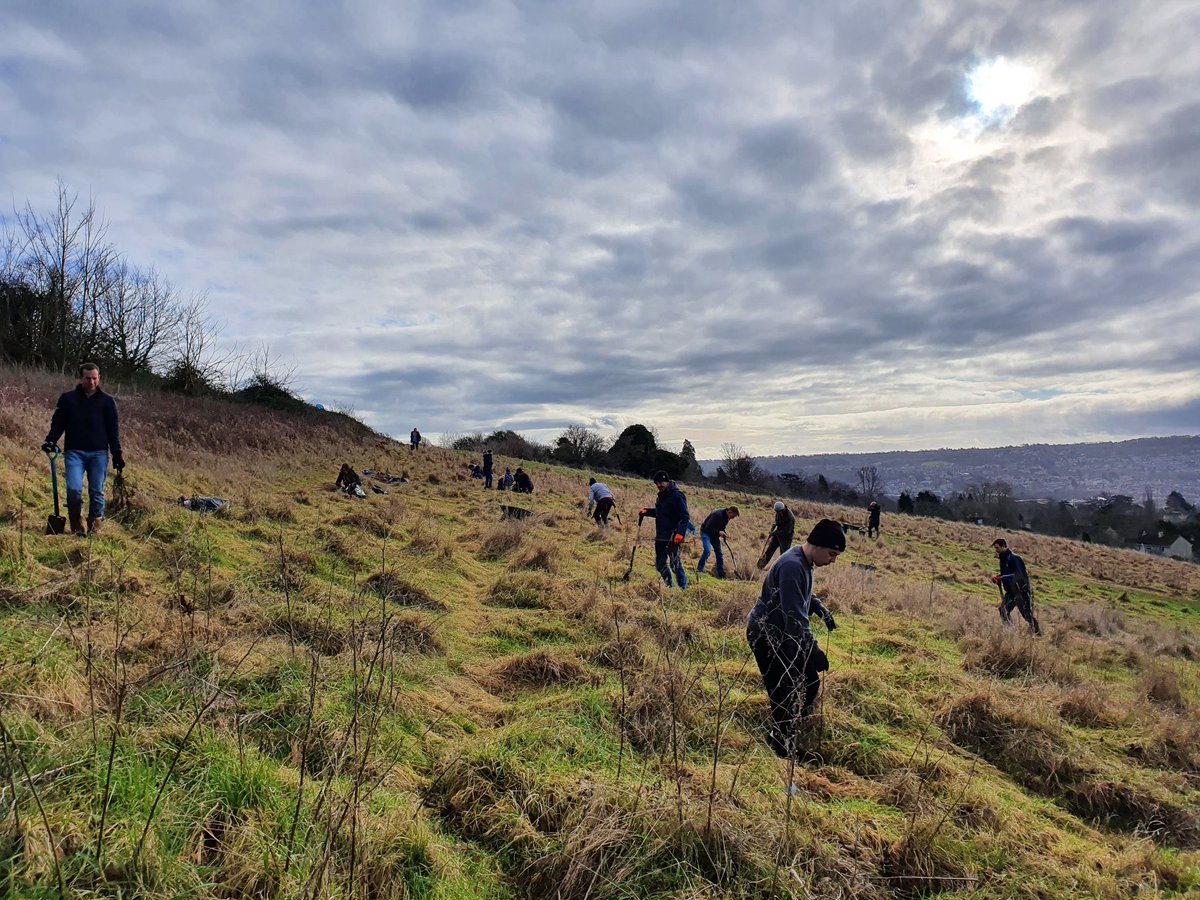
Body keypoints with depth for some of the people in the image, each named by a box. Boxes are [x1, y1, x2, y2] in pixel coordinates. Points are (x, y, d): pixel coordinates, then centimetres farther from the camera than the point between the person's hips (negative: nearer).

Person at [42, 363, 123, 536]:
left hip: (99, 453, 0)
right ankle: (77, 527, 4)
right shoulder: (67, 398, 7)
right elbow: (58, 423, 8)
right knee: (74, 489, -13)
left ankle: (94, 528, 13)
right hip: (74, 452, 0)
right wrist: (51, 440, -10)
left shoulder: (107, 401, 7)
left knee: (97, 492, 2)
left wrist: (117, 454, 0)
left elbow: (113, 429, 6)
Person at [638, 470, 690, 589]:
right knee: (660, 564, 13)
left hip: (672, 538, -9)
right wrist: (647, 511, 13)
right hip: (660, 537, 9)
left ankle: (684, 588, 0)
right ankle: (669, 586, 27)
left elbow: (685, 517, -19)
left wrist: (680, 533, -30)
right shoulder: (661, 496, 14)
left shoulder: (677, 495, -14)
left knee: (675, 564, -9)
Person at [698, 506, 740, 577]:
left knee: (720, 554, 5)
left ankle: (721, 574, 11)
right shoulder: (718, 514, -29)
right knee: (707, 550, -25)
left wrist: (723, 533, -6)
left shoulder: (726, 517, -1)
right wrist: (718, 532, -29)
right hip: (706, 532, -8)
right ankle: (699, 570, -15)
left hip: (714, 534, 8)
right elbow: (708, 527, -30)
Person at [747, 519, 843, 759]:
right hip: (766, 637, -10)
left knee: (811, 679, 16)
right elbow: (795, 616, -32)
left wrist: (821, 609, 10)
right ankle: (783, 752, 11)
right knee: (783, 693, -5)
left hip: (784, 634, 10)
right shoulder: (792, 567, -29)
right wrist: (813, 650, -30)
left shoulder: (804, 562, 4)